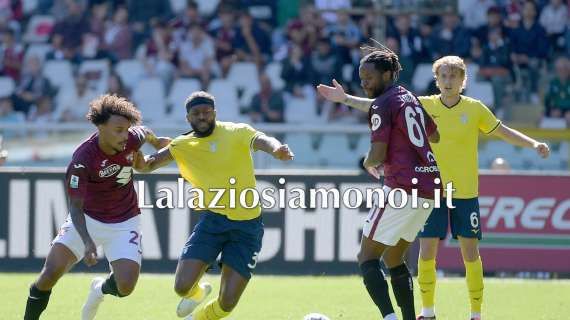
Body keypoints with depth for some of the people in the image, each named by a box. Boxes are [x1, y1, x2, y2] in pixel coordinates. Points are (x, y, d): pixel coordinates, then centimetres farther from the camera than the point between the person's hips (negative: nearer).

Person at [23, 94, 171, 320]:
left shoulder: (132, 139, -16)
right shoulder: (82, 159, -28)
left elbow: (146, 134, 11)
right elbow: (76, 207, -25)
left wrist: (157, 142, 34)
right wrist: (88, 242, -39)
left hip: (123, 223, 2)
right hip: (87, 219, -2)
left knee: (125, 286, -14)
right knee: (51, 272, -16)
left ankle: (101, 289, 23)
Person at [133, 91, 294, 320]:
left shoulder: (237, 133, -6)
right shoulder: (183, 146, 4)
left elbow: (261, 140, -26)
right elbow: (146, 165, 0)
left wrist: (276, 149, -50)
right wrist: (139, 159, -25)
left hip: (247, 225, -2)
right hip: (212, 220, 2)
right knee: (182, 287, -11)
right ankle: (198, 292, 29)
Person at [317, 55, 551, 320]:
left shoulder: (475, 109, -2)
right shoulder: (424, 106, 0)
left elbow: (503, 131, 6)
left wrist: (534, 144, -7)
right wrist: (346, 99, -5)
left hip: (465, 193, -1)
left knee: (470, 255, 1)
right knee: (426, 253, -2)